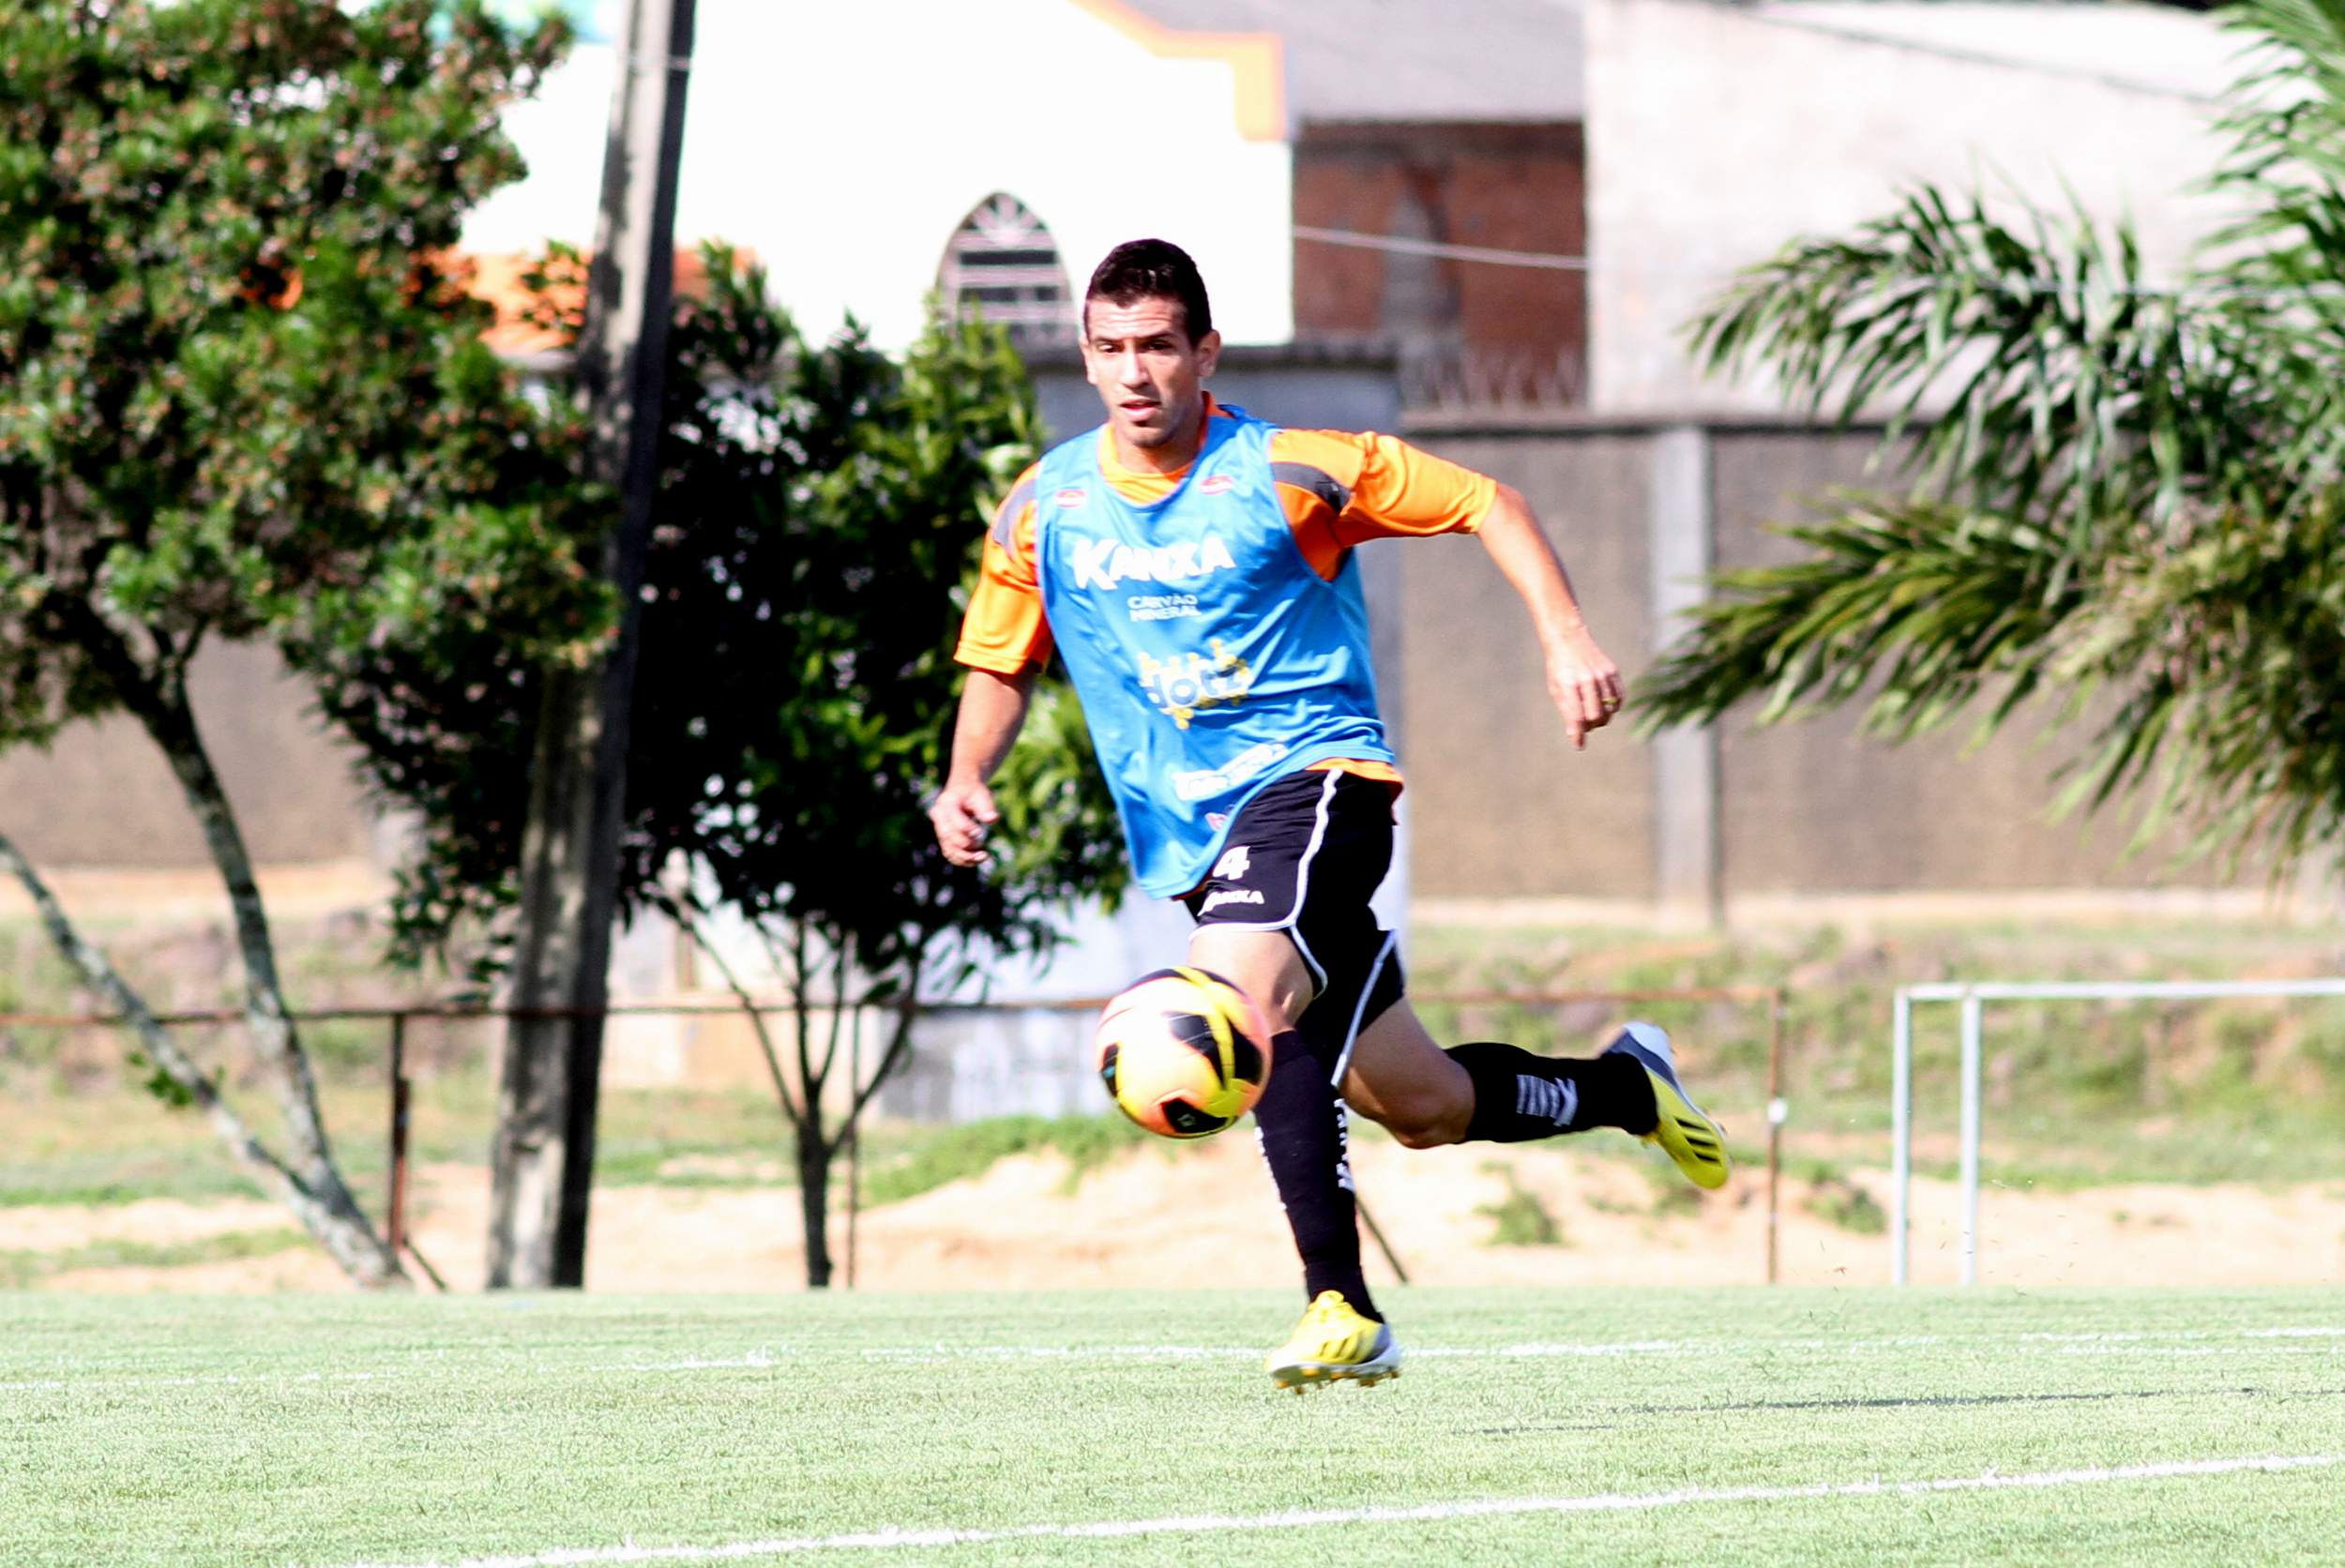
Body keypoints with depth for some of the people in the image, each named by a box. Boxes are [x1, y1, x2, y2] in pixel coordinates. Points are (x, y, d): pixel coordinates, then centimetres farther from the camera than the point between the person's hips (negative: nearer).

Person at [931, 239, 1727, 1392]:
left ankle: (1340, 1304, -31)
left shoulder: (1289, 472, -7)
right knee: (1419, 1104, 11)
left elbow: (1484, 504, 1)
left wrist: (1565, 637, -10)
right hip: (1189, 839, 6)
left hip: (1312, 773, -6)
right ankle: (1625, 1087, 39)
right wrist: (967, 780, -3)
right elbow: (999, 666, 16)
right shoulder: (1044, 509, 4)